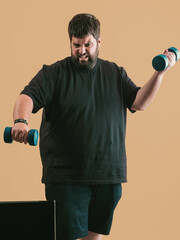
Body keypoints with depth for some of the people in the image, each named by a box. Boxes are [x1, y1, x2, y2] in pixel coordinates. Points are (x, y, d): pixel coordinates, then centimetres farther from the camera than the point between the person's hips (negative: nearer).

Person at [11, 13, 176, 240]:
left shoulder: (115, 74, 13)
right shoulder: (54, 73, -1)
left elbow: (138, 102, 6)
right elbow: (27, 97, -13)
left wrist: (159, 73, -5)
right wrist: (21, 121, -34)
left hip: (108, 175, 4)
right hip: (66, 176, -4)